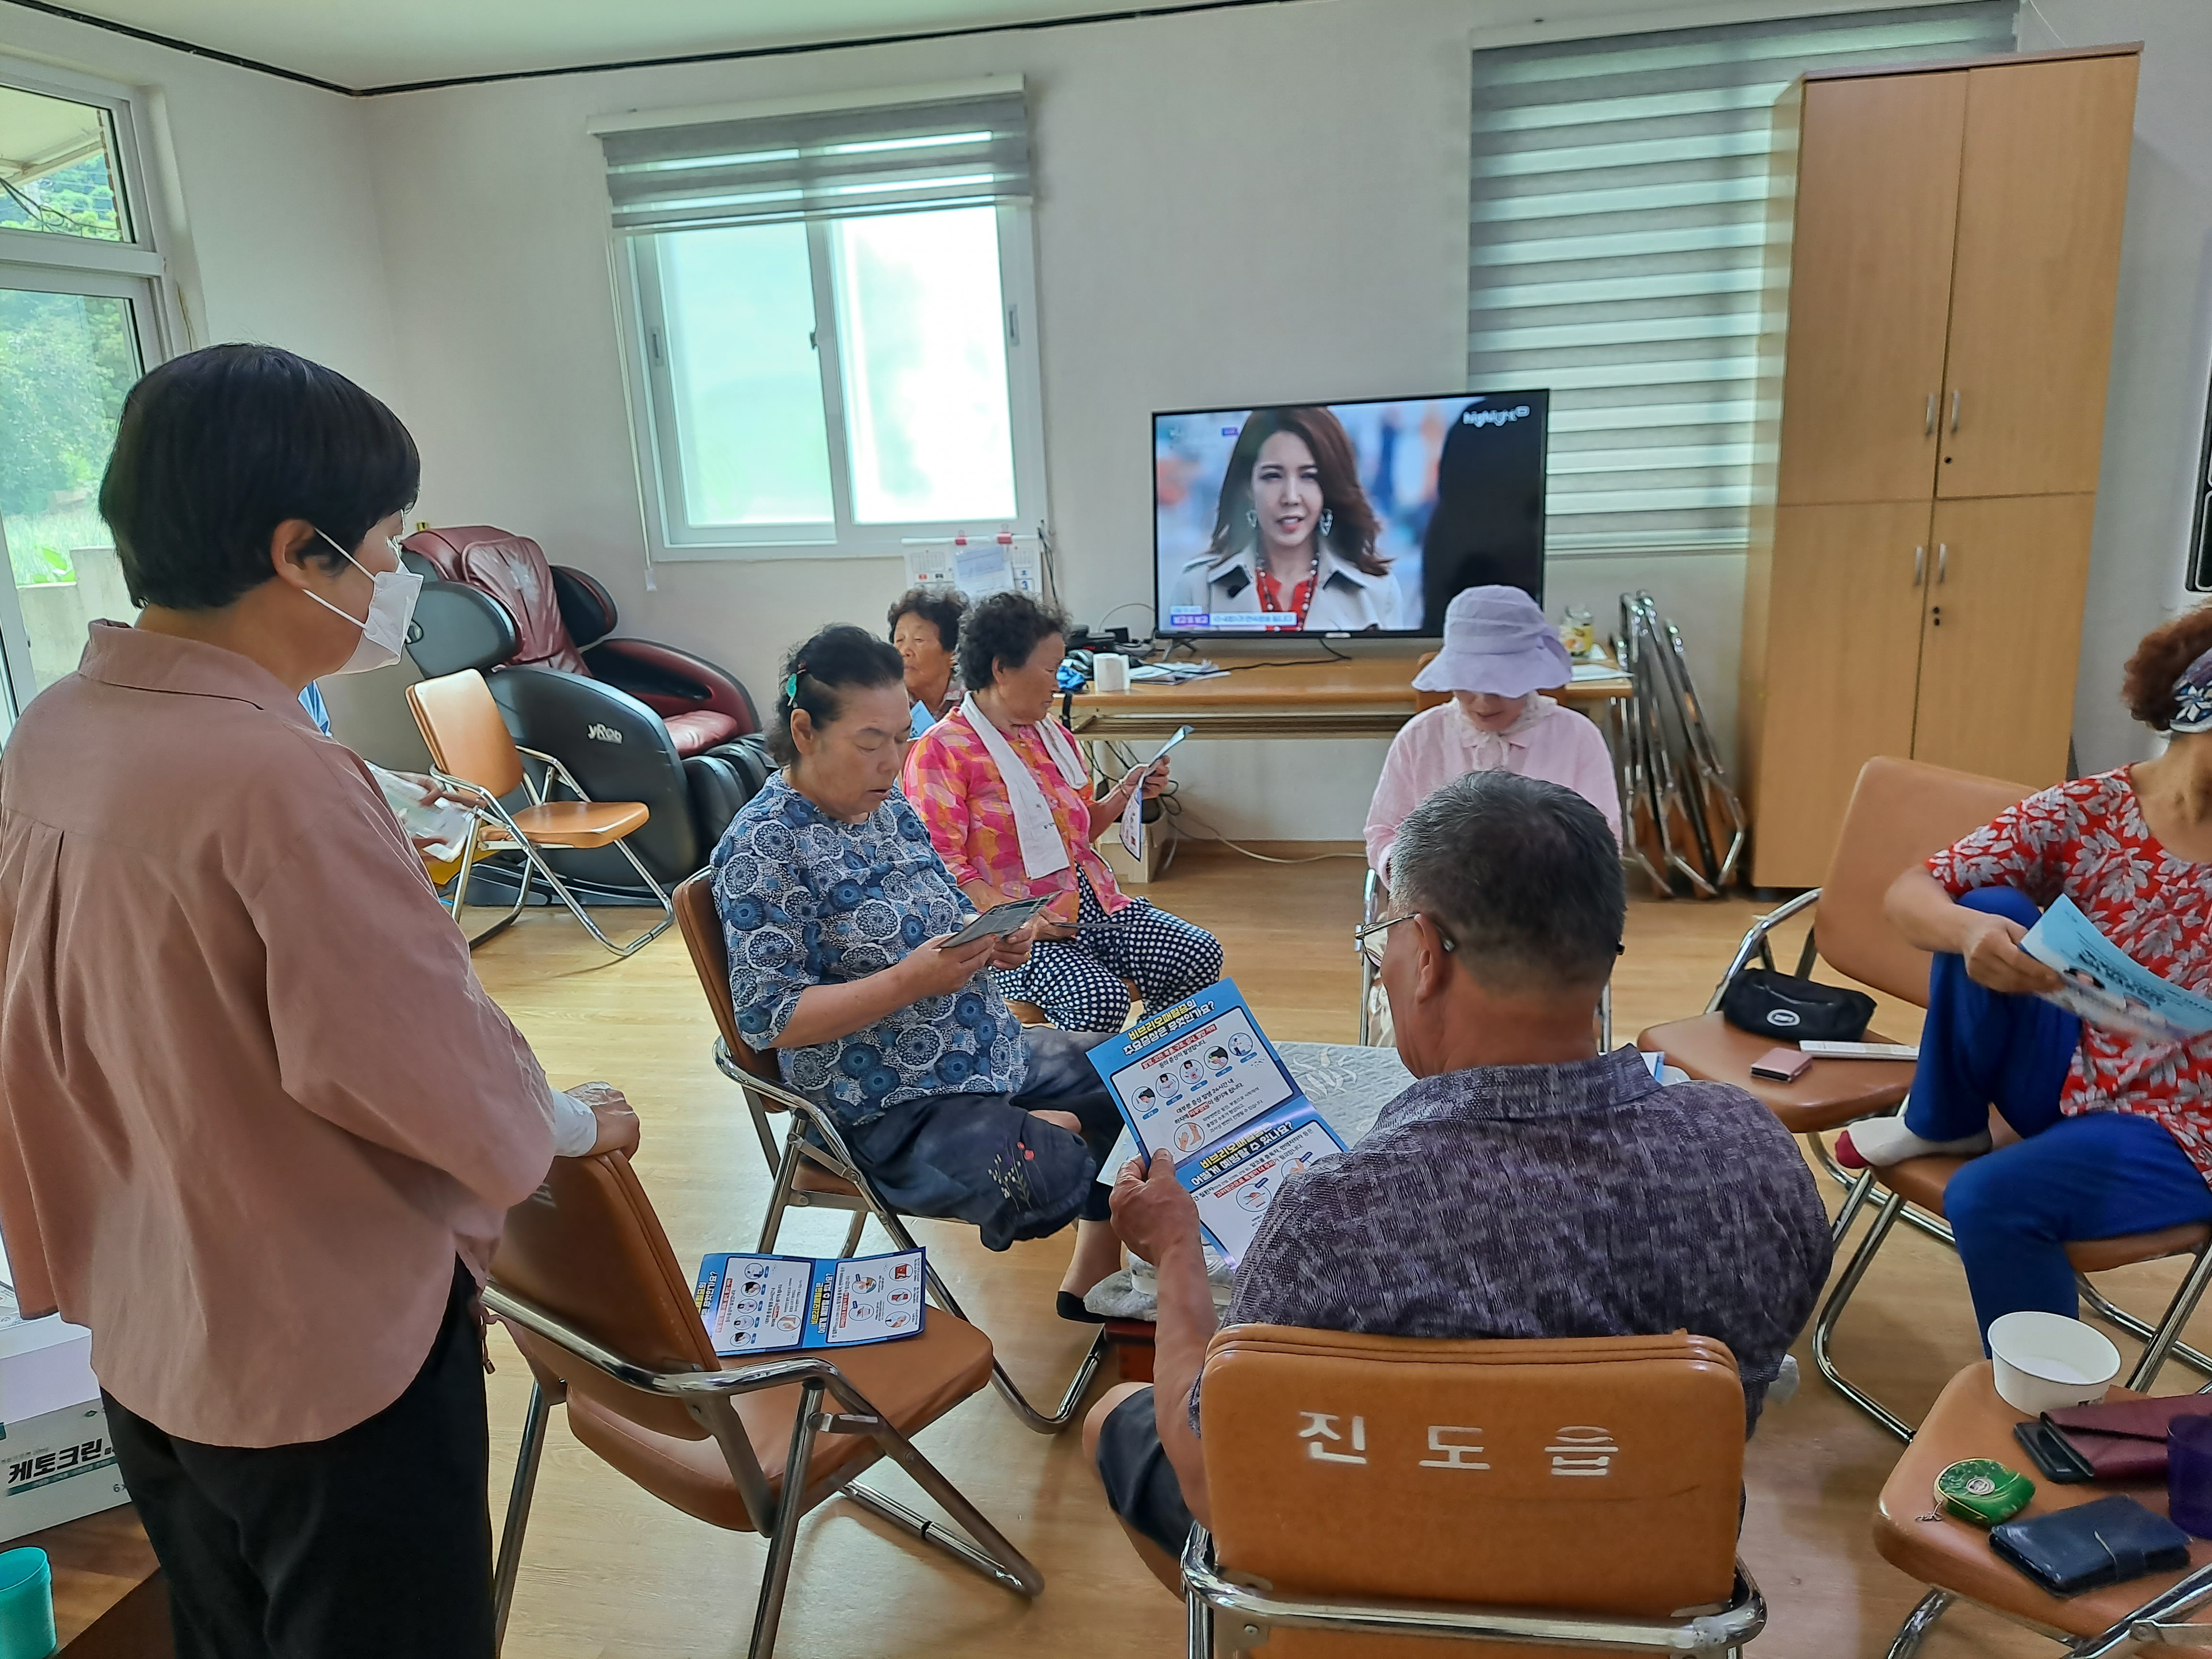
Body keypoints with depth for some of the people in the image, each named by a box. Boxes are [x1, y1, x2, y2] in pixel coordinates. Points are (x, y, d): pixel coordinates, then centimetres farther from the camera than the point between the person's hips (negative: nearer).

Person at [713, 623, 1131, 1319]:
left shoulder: (888, 807, 6)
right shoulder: (762, 849, -17)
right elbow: (767, 1019, -21)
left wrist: (991, 944, -6)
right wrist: (908, 982, -28)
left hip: (992, 1053, 9)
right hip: (887, 1109, -9)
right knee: (1052, 1175, -30)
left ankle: (1091, 1279, 17)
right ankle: (1043, 1128, 5)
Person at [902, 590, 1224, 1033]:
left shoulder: (1050, 733, 16)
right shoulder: (941, 750, -7)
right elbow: (940, 866, -13)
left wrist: (1125, 793, 11)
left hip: (1089, 905, 7)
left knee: (1201, 955, -13)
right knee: (1100, 1000, -32)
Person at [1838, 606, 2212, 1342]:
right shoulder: (2086, 811, -5)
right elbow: (1909, 894, -14)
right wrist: (1967, 930, -38)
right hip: (2065, 1073, 2)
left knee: (1989, 1200, -29)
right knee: (1991, 915, -23)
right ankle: (1943, 1123, -2)